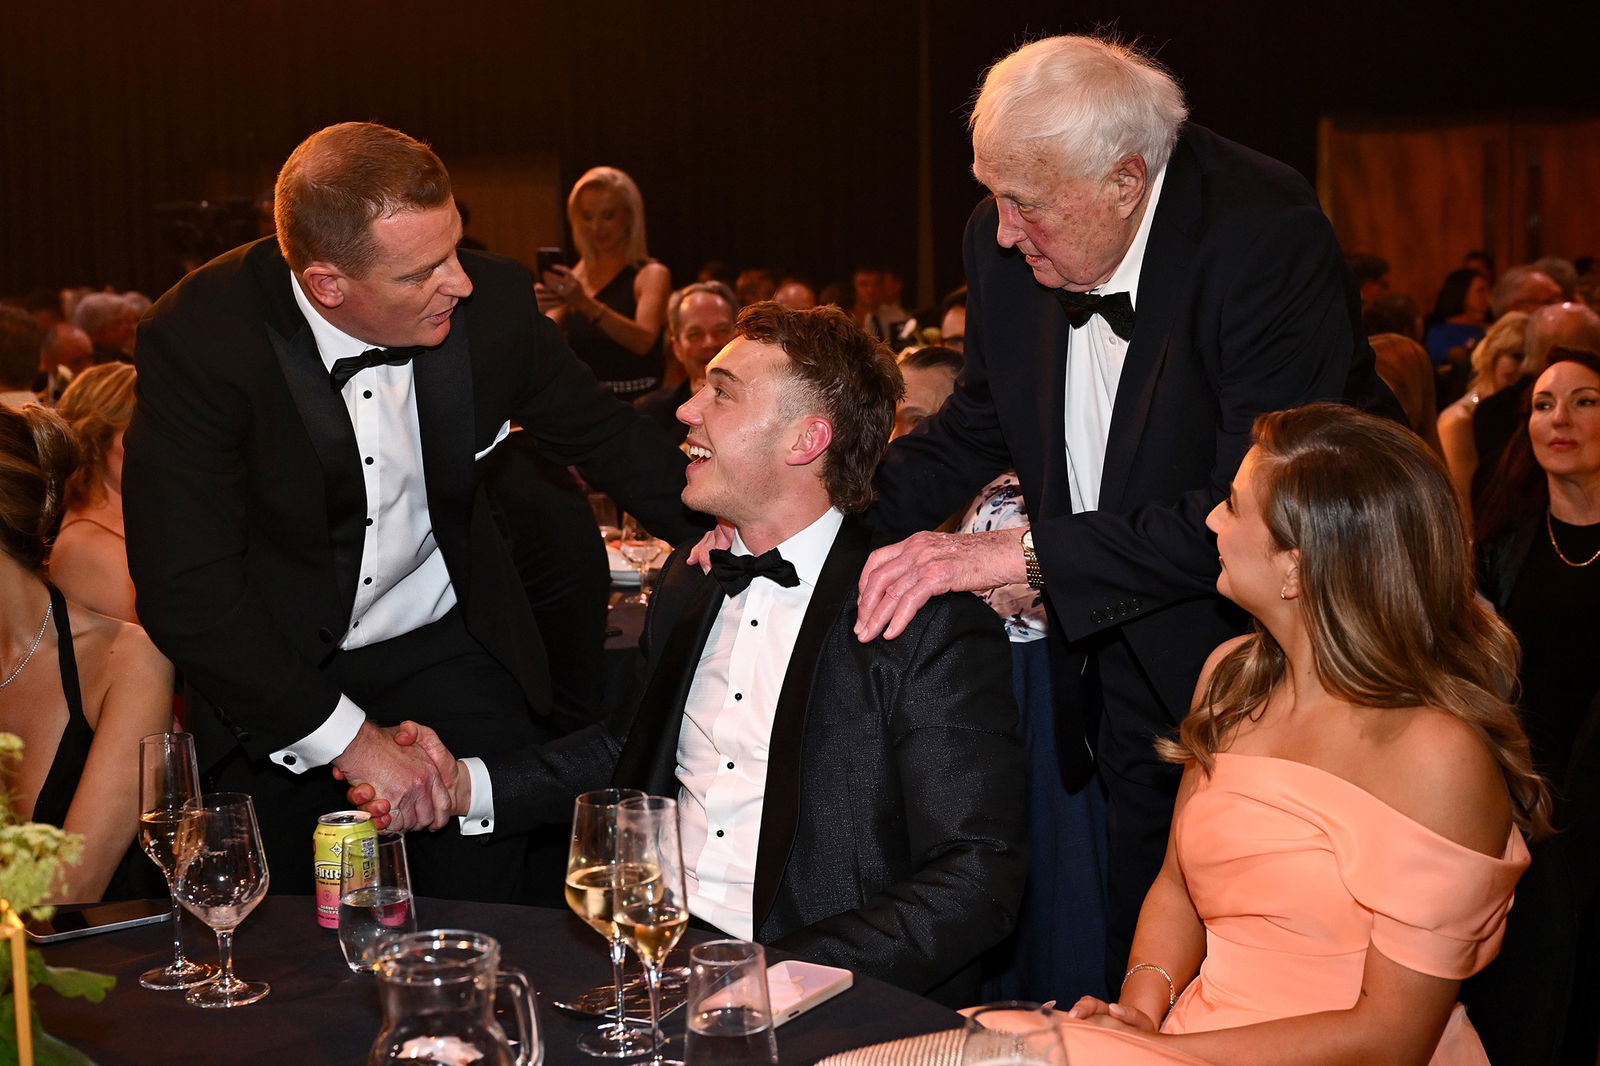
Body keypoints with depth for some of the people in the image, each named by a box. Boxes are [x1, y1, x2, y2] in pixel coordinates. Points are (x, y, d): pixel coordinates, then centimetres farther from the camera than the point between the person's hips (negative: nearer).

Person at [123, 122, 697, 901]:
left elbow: (605, 436, 5)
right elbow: (185, 587, -23)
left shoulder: (492, 300, -14)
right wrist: (345, 737, -25)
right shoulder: (200, 339, -23)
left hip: (451, 654, 2)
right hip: (276, 672, -2)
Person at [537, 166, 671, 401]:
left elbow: (643, 341, -17)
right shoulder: (576, 280, 13)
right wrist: (536, 313, -15)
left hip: (635, 403, -3)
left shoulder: (652, 274, 0)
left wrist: (585, 304, -27)